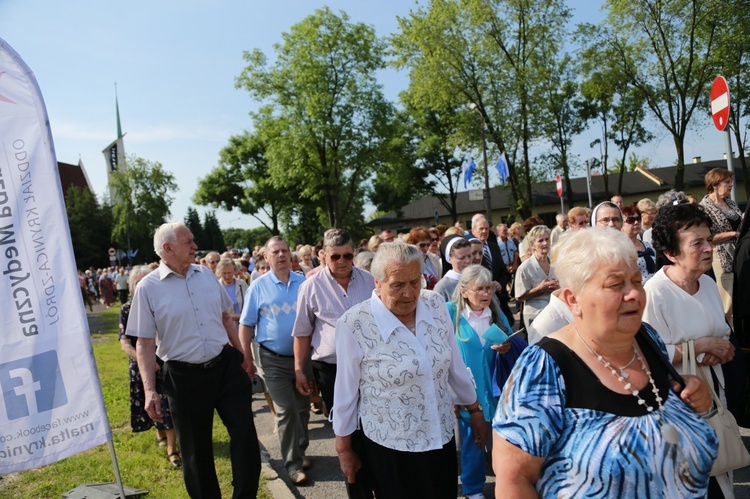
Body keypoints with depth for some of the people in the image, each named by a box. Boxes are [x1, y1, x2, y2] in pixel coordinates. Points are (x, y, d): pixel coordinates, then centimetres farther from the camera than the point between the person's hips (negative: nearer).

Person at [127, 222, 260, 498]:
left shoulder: (206, 275, 4)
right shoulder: (148, 288, -8)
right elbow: (145, 344, -7)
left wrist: (244, 355, 13)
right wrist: (149, 391, -13)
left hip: (226, 365, 3)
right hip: (184, 377, -3)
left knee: (245, 433, 6)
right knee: (196, 448, 11)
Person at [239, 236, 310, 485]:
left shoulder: (304, 283, 1)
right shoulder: (258, 286, -5)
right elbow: (246, 325, -2)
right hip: (274, 360, -3)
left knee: (302, 408, 14)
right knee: (286, 409, -5)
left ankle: (300, 450, 35)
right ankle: (293, 463, 12)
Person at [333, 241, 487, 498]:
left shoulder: (435, 305, -8)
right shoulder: (354, 324, -20)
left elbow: (456, 365, 4)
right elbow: (346, 391, -10)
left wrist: (475, 409, 12)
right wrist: (344, 448, -1)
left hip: (441, 438, 4)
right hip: (389, 448, -4)